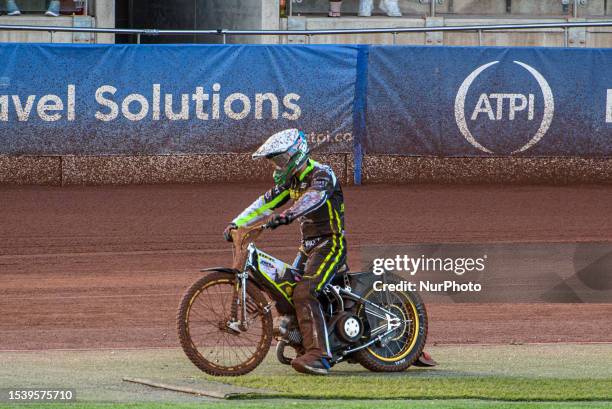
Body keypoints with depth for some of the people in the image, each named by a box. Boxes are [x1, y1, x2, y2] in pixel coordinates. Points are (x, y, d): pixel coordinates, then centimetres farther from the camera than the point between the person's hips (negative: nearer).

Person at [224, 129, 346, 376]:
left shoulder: (321, 174, -15)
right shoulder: (291, 180, 13)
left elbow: (314, 198, -35)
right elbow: (266, 203, 14)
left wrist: (288, 215, -52)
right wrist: (236, 223, 3)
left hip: (330, 244, -10)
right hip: (308, 246, 10)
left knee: (304, 293, -26)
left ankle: (318, 356, -35)